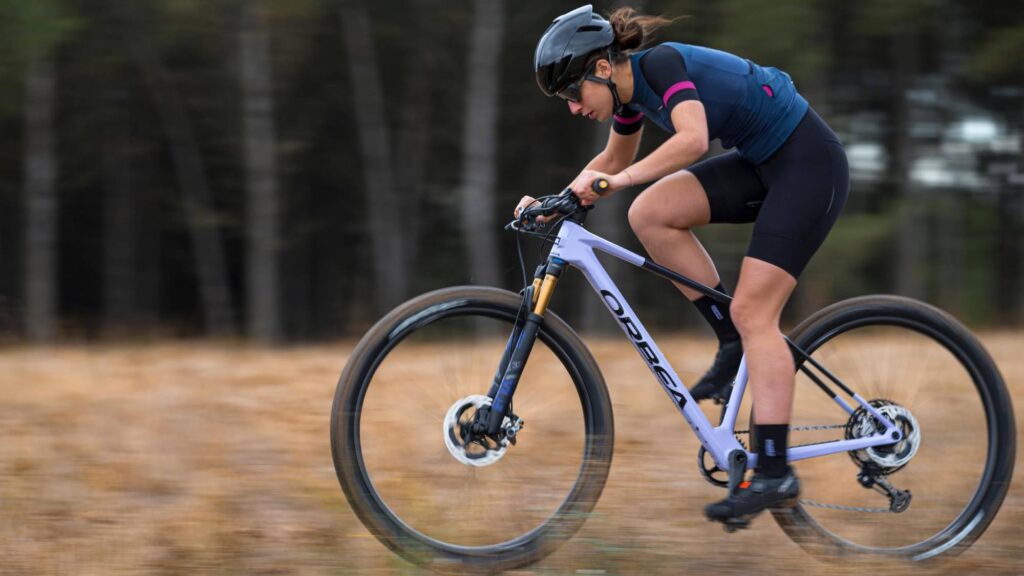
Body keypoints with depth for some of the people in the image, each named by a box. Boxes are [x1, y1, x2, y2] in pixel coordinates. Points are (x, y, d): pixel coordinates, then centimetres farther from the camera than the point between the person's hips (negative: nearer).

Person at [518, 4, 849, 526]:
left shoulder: (662, 64, -21)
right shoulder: (630, 89, 5)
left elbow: (692, 139, -39)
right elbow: (614, 160, 23)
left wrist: (618, 180, -42)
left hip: (810, 163, -8)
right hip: (762, 164, 8)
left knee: (752, 311, -14)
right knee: (650, 215, -7)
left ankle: (775, 476, -14)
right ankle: (734, 343, 3)